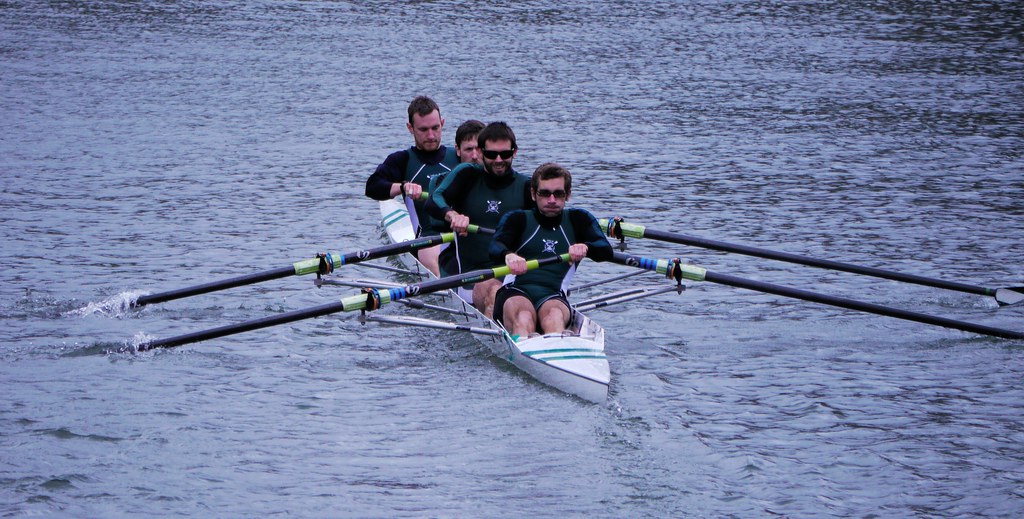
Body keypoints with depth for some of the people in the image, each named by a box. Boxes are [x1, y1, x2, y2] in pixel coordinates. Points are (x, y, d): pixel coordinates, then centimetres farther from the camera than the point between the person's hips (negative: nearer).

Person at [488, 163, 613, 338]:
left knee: (554, 316, -38)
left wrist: (585, 247, -21)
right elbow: (494, 248, -4)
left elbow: (606, 251, 4)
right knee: (523, 318, -38)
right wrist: (509, 255, -31)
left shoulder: (578, 220, 22)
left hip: (553, 296, 0)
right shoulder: (518, 219, 18)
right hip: (515, 292, 0)